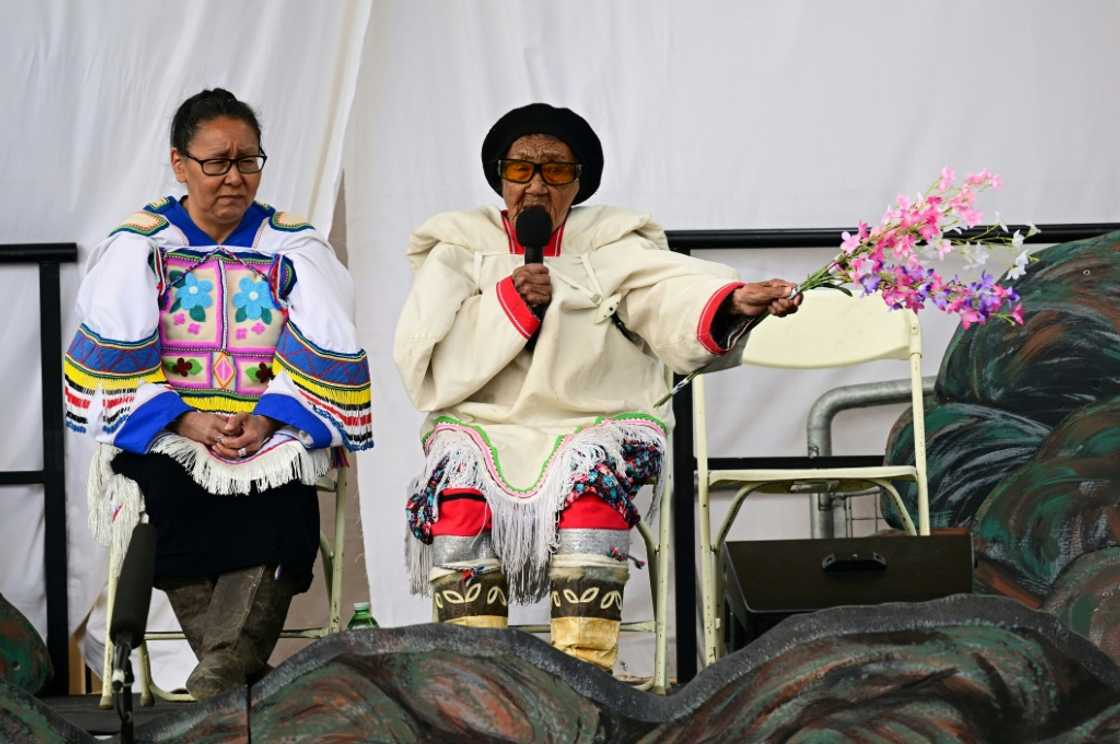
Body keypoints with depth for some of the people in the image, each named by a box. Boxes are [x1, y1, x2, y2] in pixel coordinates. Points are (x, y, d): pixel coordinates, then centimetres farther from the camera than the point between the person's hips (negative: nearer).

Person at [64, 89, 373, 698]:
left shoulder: (294, 247, 12)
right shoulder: (140, 246, 9)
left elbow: (326, 354, 1)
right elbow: (112, 360, -2)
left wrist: (268, 420, -16)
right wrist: (187, 422, -16)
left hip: (271, 433, 1)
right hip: (163, 434, 0)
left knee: (283, 496, -33)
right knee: (169, 491, -34)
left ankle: (220, 678, -40)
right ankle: (244, 682, -31)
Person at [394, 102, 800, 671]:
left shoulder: (611, 248, 11)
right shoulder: (458, 250, 12)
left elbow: (676, 293, -12)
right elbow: (424, 366, -2)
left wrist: (735, 302, -35)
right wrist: (510, 301, -11)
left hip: (594, 426, 0)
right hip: (482, 428, 1)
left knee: (592, 475, -32)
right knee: (459, 488, -30)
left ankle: (583, 680, -34)